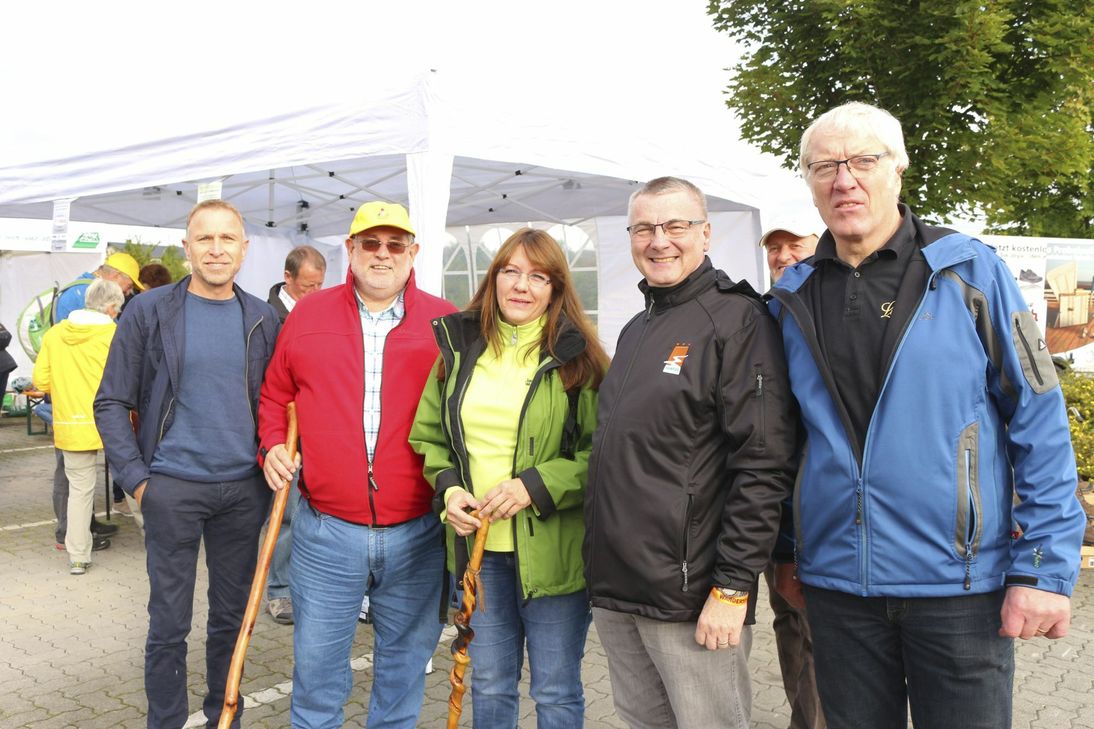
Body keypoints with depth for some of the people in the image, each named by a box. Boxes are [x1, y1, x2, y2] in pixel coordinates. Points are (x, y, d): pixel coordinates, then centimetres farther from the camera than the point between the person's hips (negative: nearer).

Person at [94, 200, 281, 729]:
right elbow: (111, 403, -1)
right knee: (169, 624, 5)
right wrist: (136, 479, -6)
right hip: (173, 488, -2)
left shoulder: (263, 319, 4)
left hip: (245, 489, 3)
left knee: (231, 617, 14)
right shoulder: (149, 312, -4)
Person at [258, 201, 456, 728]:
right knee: (317, 664, 12)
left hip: (417, 533, 0)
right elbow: (275, 394, 15)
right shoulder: (308, 315, 5)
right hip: (325, 529, 1)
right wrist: (272, 445, -1)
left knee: (405, 661, 16)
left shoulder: (444, 323, 0)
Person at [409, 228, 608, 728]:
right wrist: (448, 487, -5)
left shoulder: (577, 356, -7)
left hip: (553, 550, -3)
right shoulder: (459, 347, 5)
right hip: (476, 544, 4)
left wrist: (535, 486, -19)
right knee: (489, 687, 19)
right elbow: (427, 436, 12)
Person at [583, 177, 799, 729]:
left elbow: (765, 464, -16)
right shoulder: (635, 331, 16)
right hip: (612, 590, 8)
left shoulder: (737, 318, -9)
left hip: (693, 599, -7)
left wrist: (733, 586, -19)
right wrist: (603, 568, 17)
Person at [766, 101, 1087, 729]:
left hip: (961, 582, -3)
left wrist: (1045, 567, -9)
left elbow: (1040, 424, -5)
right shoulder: (791, 299, 5)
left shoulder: (970, 271, -5)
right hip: (836, 582, 3)